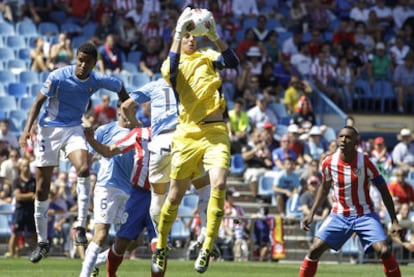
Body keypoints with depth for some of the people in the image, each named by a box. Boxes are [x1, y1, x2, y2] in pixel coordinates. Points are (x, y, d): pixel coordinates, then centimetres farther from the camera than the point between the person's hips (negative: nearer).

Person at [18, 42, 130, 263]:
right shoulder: (58, 77, -15)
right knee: (42, 188, 0)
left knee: (83, 170, -29)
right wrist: (27, 129, -18)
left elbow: (119, 87, 14)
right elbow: (39, 102, -8)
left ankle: (81, 227, -23)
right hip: (49, 129, -1)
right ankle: (42, 242, 12)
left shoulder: (97, 80, -6)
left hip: (74, 129, 1)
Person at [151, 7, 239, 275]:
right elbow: (171, 68, -21)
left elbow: (232, 61, -8)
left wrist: (214, 35, -21)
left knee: (219, 185, -20)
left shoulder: (207, 57, 12)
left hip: (216, 132, 1)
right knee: (175, 195, 5)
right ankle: (161, 247, 25)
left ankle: (207, 249, -12)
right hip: (188, 135, -1)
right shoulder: (172, 64, 5)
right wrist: (178, 32, -28)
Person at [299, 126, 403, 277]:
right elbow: (324, 188, 12)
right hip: (339, 215, 2)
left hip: (365, 215, -2)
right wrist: (311, 214, 8)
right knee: (315, 250, -8)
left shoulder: (365, 162, -17)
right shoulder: (329, 163, -8)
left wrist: (394, 221, -10)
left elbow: (384, 191, -8)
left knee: (384, 251, -20)